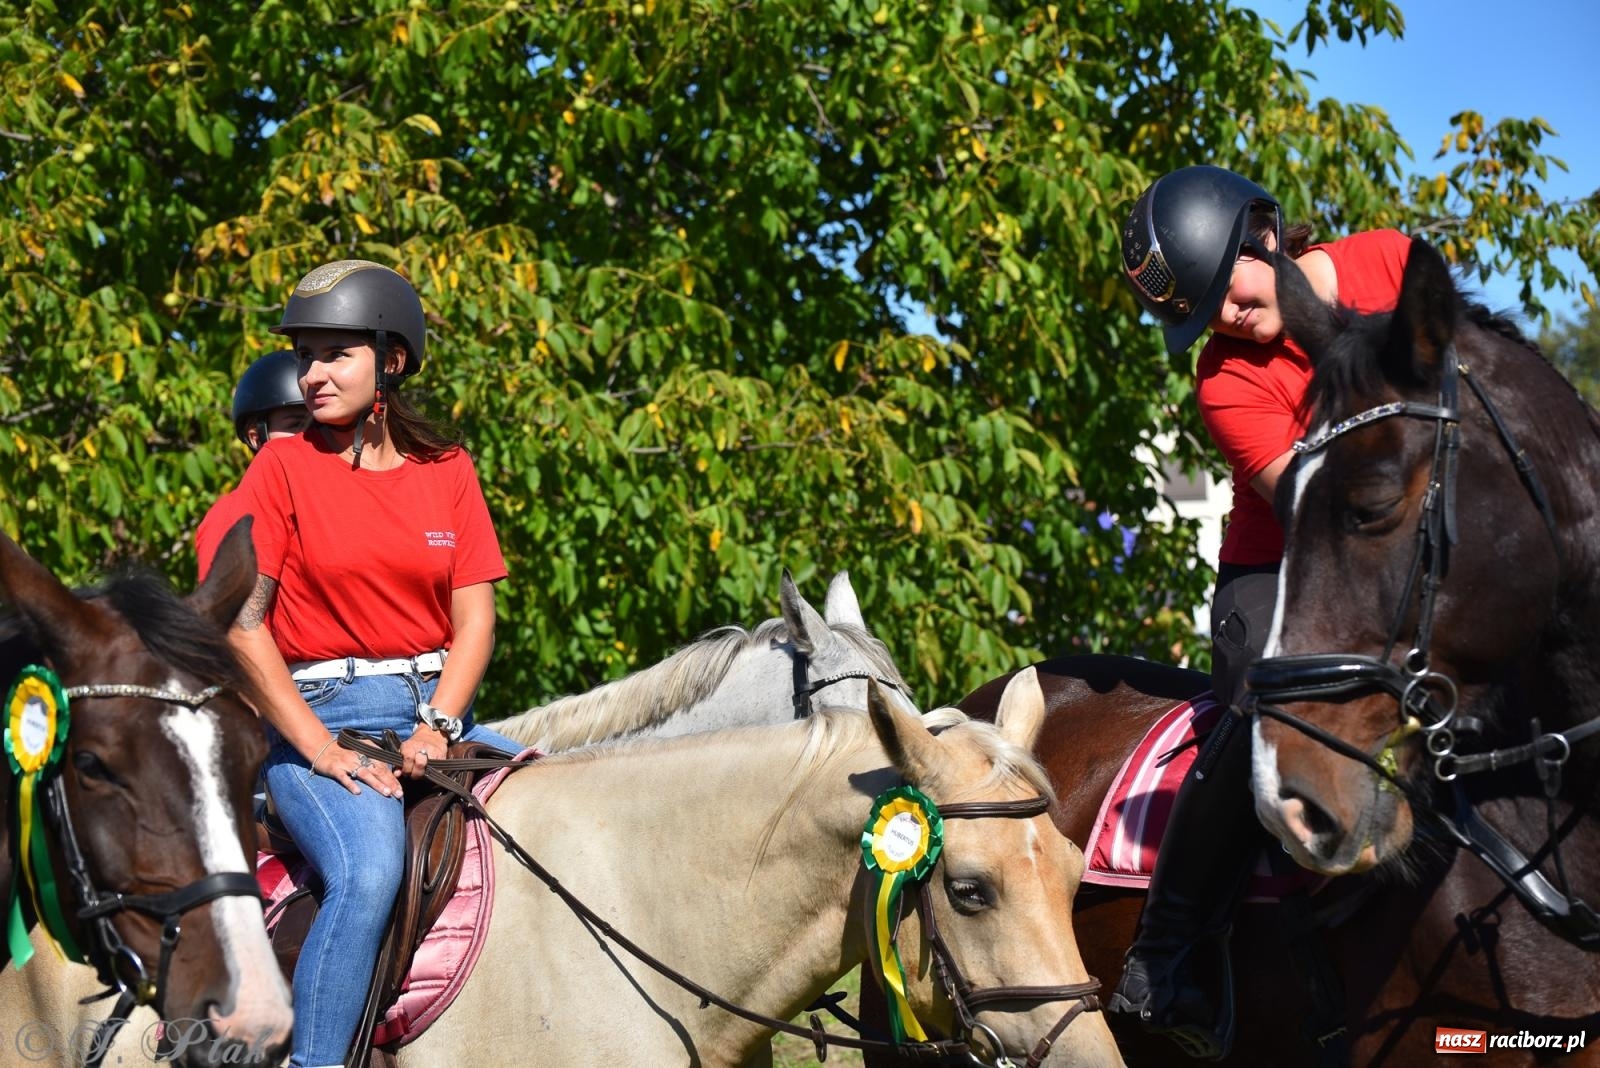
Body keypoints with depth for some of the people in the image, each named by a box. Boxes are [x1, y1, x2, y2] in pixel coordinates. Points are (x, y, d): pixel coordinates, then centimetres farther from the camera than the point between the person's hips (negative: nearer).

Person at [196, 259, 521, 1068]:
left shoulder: (447, 470, 10)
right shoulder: (284, 467, 0)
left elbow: (475, 616, 5)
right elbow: (239, 622, -6)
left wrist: (438, 728, -12)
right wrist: (321, 749, -14)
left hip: (436, 709, 5)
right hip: (320, 718, -5)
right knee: (368, 869, -32)